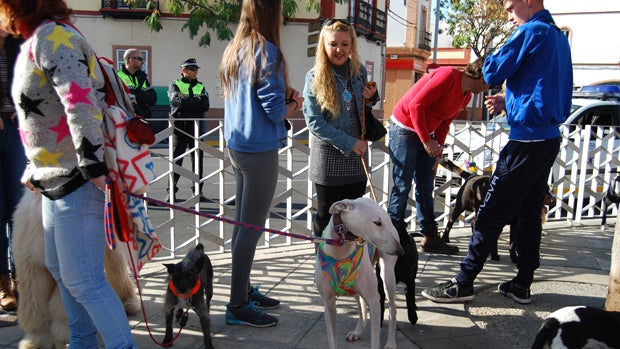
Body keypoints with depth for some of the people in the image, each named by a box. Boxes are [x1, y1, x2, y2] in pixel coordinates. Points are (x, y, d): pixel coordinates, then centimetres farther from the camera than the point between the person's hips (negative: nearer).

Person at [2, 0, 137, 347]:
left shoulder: (50, 36, -14)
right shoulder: (38, 41, 17)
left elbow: (80, 101, -27)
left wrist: (93, 166, -29)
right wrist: (34, 170, 26)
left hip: (78, 181, -11)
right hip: (55, 180, 11)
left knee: (82, 279, -7)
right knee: (60, 269, 20)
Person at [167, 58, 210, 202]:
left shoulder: (201, 87, 16)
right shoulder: (175, 85, 7)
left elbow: (205, 105, -3)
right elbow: (177, 101, -15)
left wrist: (186, 100, -9)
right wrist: (196, 102, -13)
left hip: (197, 127, 3)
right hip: (179, 127, -3)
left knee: (198, 159, 5)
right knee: (176, 159, -3)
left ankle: (198, 190, 13)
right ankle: (171, 191, 6)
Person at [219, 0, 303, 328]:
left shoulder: (232, 51, 12)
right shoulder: (267, 52, -13)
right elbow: (275, 110, -17)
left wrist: (283, 93, 8)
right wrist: (294, 103, 4)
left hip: (236, 146, 9)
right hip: (260, 150, -9)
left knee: (242, 224, 15)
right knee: (251, 228, -2)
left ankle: (244, 290, 29)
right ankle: (238, 307, 8)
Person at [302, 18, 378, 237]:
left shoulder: (359, 71, 5)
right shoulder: (315, 77, -9)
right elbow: (314, 121, -13)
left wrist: (370, 98, -1)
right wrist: (348, 142, -17)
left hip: (357, 155, 4)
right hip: (328, 156, -4)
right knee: (326, 218, 8)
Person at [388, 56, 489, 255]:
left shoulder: (467, 95, 7)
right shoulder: (448, 76, -20)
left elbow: (444, 123, 13)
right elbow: (416, 105, -23)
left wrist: (438, 152, 7)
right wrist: (426, 141, -22)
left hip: (426, 134, 9)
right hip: (404, 129, -9)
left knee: (426, 188, 8)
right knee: (402, 186, -5)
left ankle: (430, 237, 14)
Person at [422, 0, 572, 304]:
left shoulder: (531, 31, -11)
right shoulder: (559, 37, 17)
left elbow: (493, 74, -11)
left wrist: (487, 58, 8)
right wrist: (509, 102, 16)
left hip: (526, 139, -9)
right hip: (549, 139, 9)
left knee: (491, 213, -5)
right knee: (530, 213, 13)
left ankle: (464, 284, 2)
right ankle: (522, 285, 22)